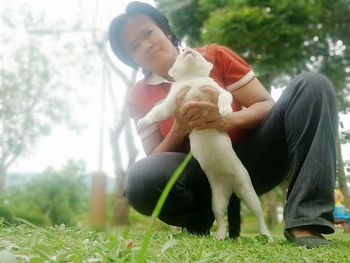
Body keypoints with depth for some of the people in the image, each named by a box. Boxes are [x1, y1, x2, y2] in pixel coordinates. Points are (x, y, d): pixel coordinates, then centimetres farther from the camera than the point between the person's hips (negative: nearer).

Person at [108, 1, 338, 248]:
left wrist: (227, 121, -25)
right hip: (204, 177, -1)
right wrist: (180, 128, -22)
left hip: (250, 160, 1)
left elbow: (268, 106, -4)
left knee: (312, 85, -18)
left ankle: (306, 221, -26)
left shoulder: (214, 56, 1)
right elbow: (156, 161, -3)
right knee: (142, 177, -33)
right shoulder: (139, 96, 2)